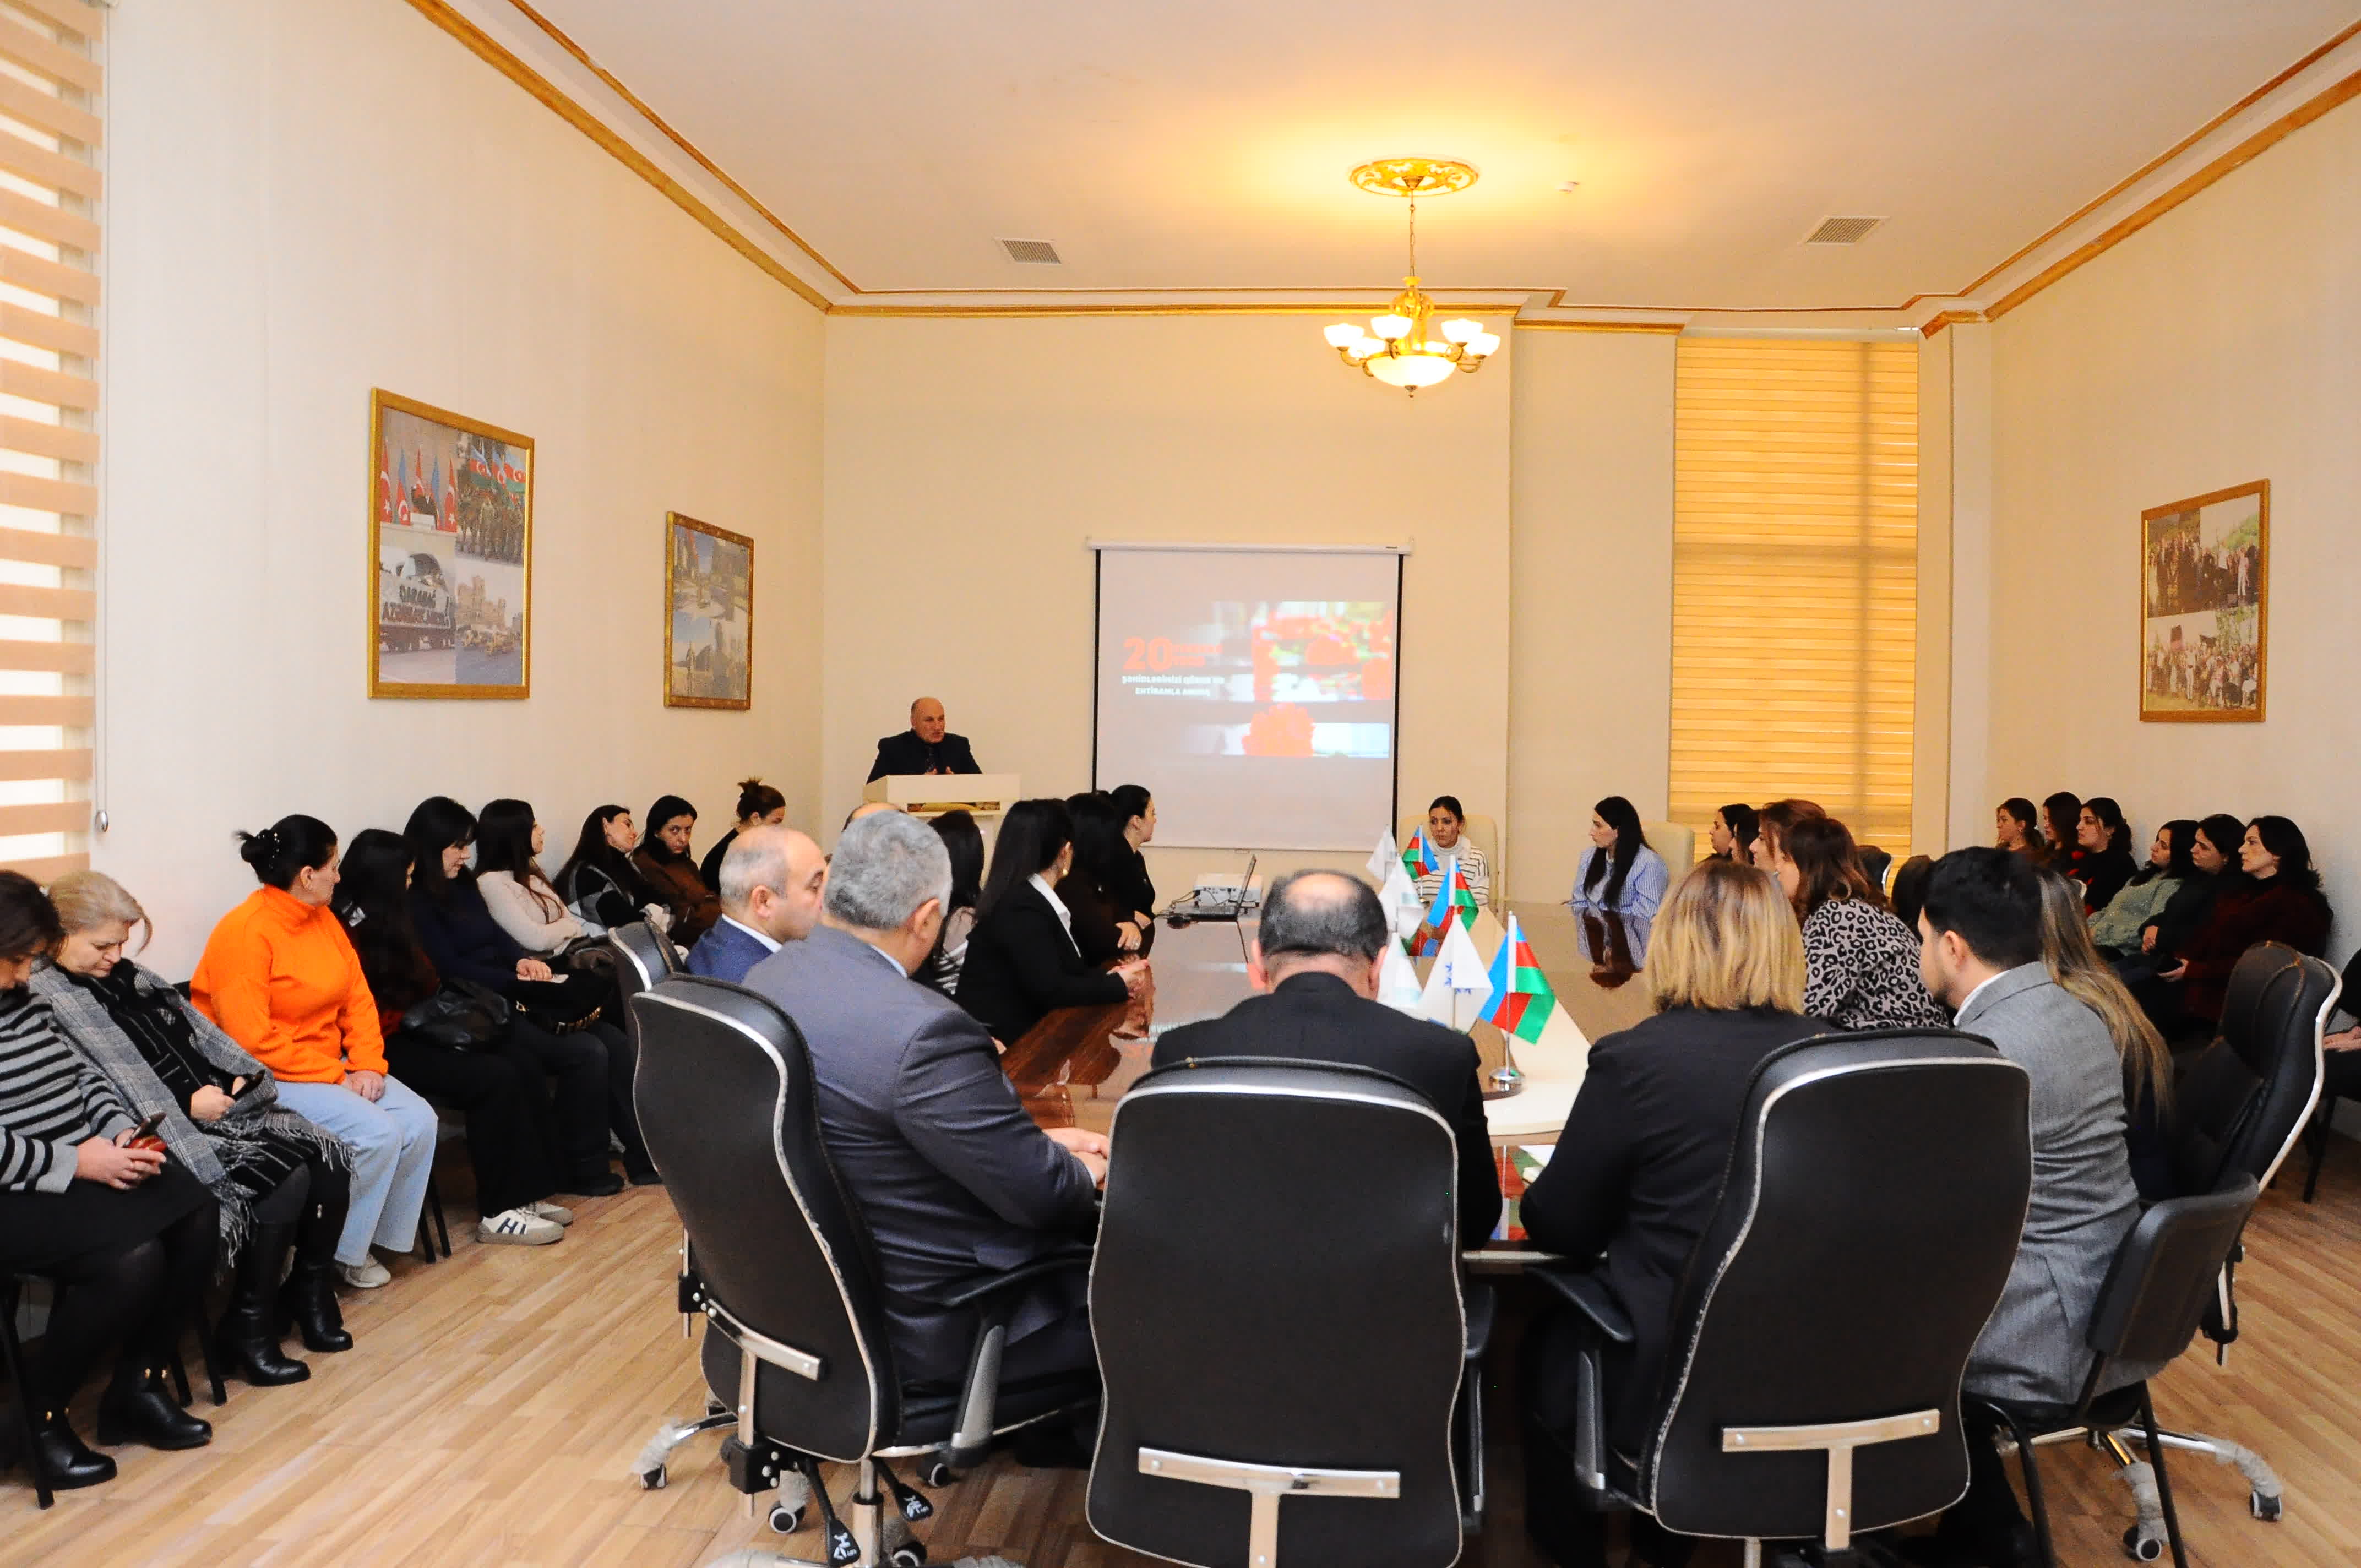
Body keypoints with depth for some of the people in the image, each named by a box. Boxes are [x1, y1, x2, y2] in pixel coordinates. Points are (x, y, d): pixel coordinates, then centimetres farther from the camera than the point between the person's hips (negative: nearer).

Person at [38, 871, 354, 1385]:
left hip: (218, 1106, 8)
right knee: (288, 1178, -24)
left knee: (325, 1156, -12)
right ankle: (247, 1327, -9)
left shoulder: (126, 975, 18)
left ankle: (311, 1292, 6)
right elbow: (116, 1084, -18)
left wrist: (232, 1081, 0)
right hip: (165, 1135, -8)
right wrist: (188, 1105, -18)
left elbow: (197, 1032, 16)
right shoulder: (46, 997, -8)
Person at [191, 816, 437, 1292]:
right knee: (376, 1133, -24)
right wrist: (335, 1075, -20)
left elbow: (358, 997, 6)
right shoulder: (246, 932, -19)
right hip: (267, 1076, -8)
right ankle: (338, 1252, -5)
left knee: (419, 1120, -11)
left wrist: (367, 1065, -9)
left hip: (331, 1066, 8)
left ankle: (375, 1234, 4)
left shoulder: (323, 919, 6)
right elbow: (250, 1040, -23)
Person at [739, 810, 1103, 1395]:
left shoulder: (765, 978, -3)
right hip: (919, 1324, -9)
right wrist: (1084, 1171, 1)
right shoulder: (924, 1031, -30)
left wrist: (1036, 1143, 8)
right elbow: (1040, 1192, -21)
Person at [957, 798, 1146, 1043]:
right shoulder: (1022, 908, -19)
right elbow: (1051, 990, -21)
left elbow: (1062, 969, 9)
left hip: (1024, 1028, 8)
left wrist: (1107, 978, -6)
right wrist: (1118, 985, -11)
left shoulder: (1029, 898, 9)